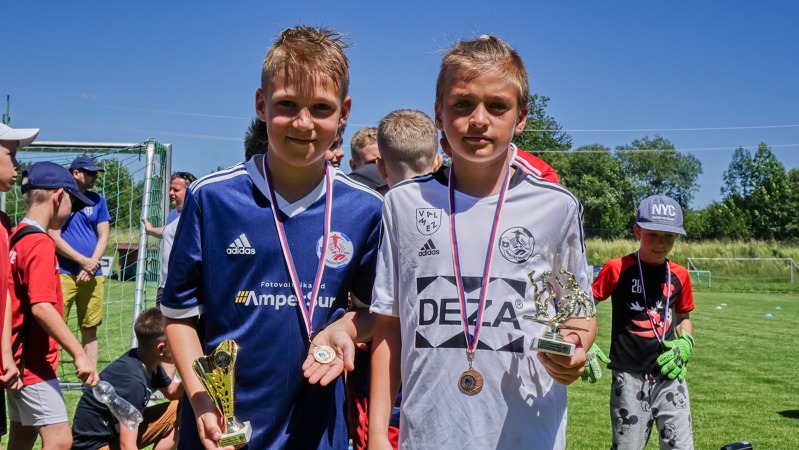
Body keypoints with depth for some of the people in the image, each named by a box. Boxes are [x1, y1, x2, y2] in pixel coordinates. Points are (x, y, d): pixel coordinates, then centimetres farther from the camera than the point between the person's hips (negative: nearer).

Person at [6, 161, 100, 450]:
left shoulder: (16, 238, 10)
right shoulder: (40, 243, -17)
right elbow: (41, 307, -25)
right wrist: (79, 354, -27)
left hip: (20, 360, 10)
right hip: (33, 361, -10)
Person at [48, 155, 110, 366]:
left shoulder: (97, 200, 12)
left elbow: (103, 237, 9)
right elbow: (54, 238, -6)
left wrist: (91, 265, -6)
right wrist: (83, 261, -10)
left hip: (92, 275, 4)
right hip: (64, 273, -4)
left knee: (90, 330, 7)